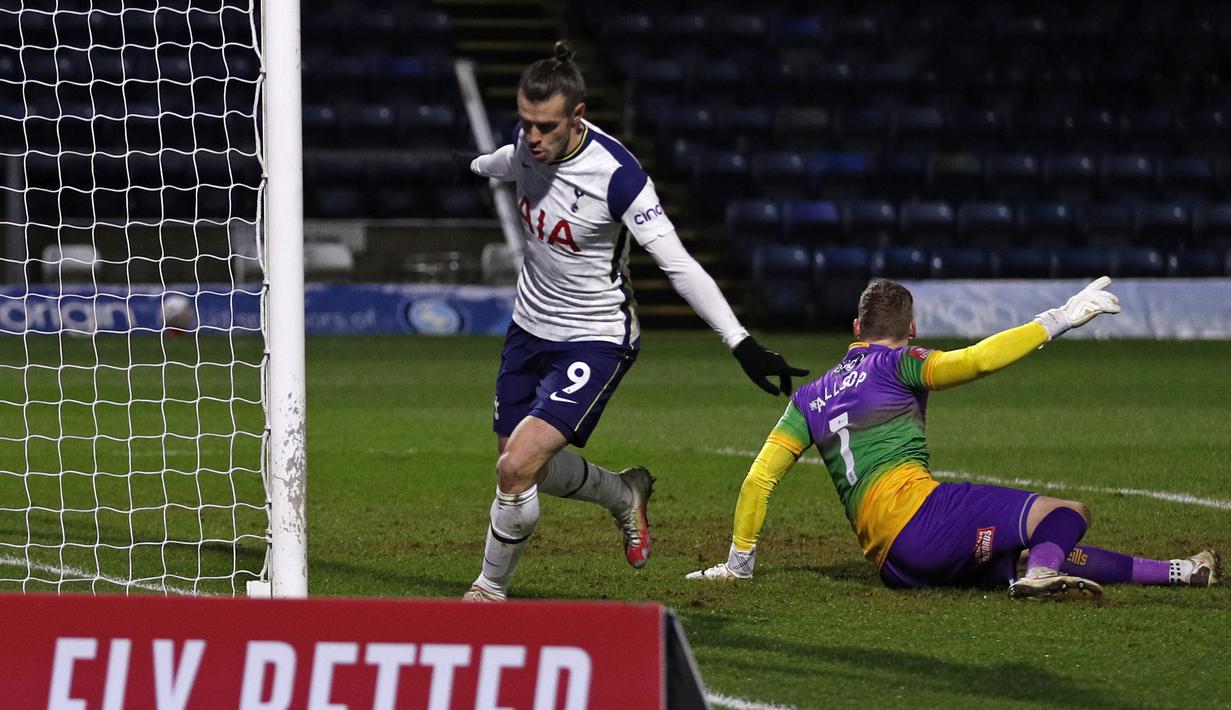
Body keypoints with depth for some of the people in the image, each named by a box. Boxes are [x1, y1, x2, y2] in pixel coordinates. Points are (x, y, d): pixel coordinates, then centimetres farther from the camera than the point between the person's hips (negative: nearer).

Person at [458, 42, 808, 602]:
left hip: (595, 341, -7)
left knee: (518, 467, -19)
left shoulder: (615, 174, -27)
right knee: (533, 469, 14)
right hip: (530, 325, 7)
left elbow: (678, 265, -27)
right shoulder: (528, 146, -8)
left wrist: (741, 343, -33)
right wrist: (477, 167, 45)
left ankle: (490, 588, 5)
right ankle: (625, 494, 44)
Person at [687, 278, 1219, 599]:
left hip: (894, 568, 7)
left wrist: (738, 562, 26)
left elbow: (759, 479, 17)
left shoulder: (809, 398, 22)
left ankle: (1177, 573, 12)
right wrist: (1057, 320, -8)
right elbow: (974, 361, -12)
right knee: (1067, 515, -10)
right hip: (916, 509, -7)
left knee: (1050, 559, 14)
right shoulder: (894, 363, 5)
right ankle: (1041, 573, -41)